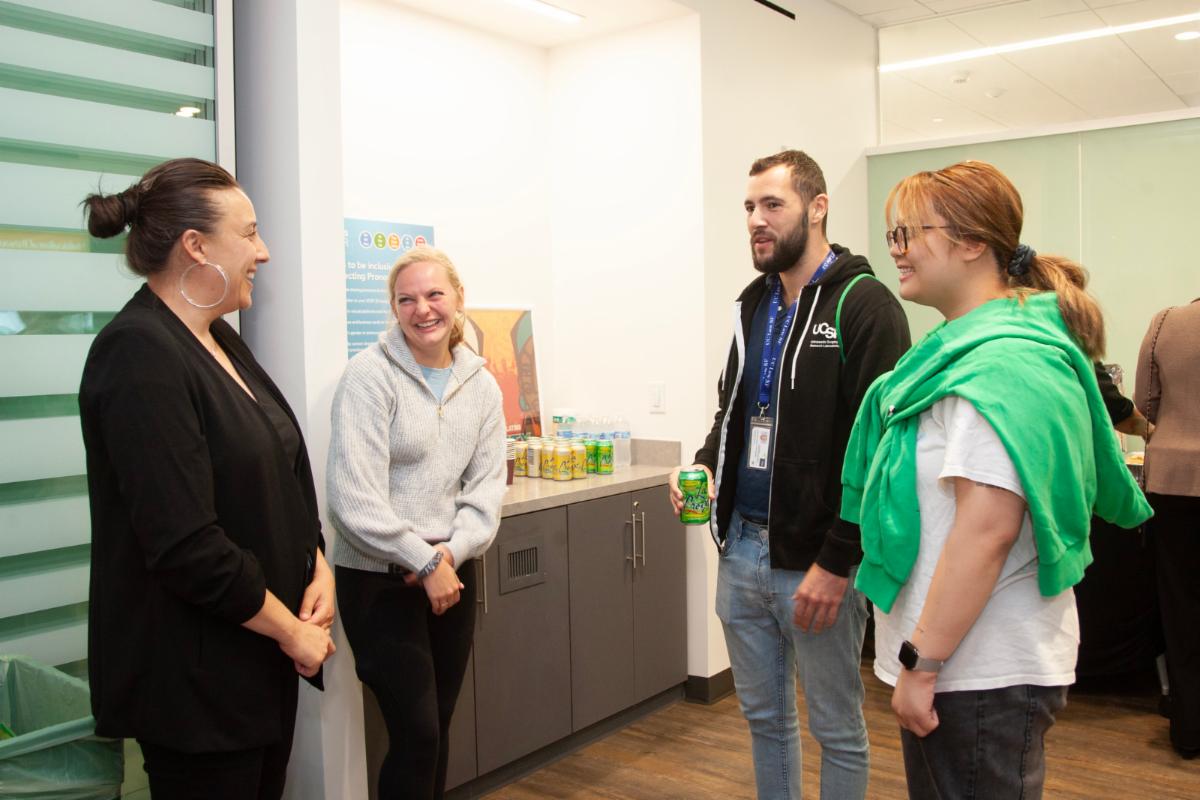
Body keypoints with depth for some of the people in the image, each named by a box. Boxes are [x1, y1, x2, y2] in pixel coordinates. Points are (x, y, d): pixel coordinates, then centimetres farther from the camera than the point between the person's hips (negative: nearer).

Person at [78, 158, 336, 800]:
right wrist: (292, 630, -15)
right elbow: (187, 547, -25)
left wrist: (319, 567, -1)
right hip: (195, 674, -8)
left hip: (260, 655, 8)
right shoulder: (140, 355, -20)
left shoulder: (219, 338, 8)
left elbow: (283, 471, 13)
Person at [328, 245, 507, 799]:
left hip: (451, 574, 5)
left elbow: (486, 487, 3)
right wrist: (425, 563, -16)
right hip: (379, 580, -5)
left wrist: (453, 551, -13)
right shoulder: (370, 376, -12)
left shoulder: (481, 385, 5)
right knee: (417, 734, -2)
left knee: (437, 728, 14)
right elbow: (356, 498, -19)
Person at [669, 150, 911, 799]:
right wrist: (705, 465, 2)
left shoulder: (863, 306, -11)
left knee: (837, 730, 11)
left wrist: (835, 563, -18)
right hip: (741, 550, 6)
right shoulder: (752, 305, 11)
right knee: (763, 717, 19)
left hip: (814, 561, -6)